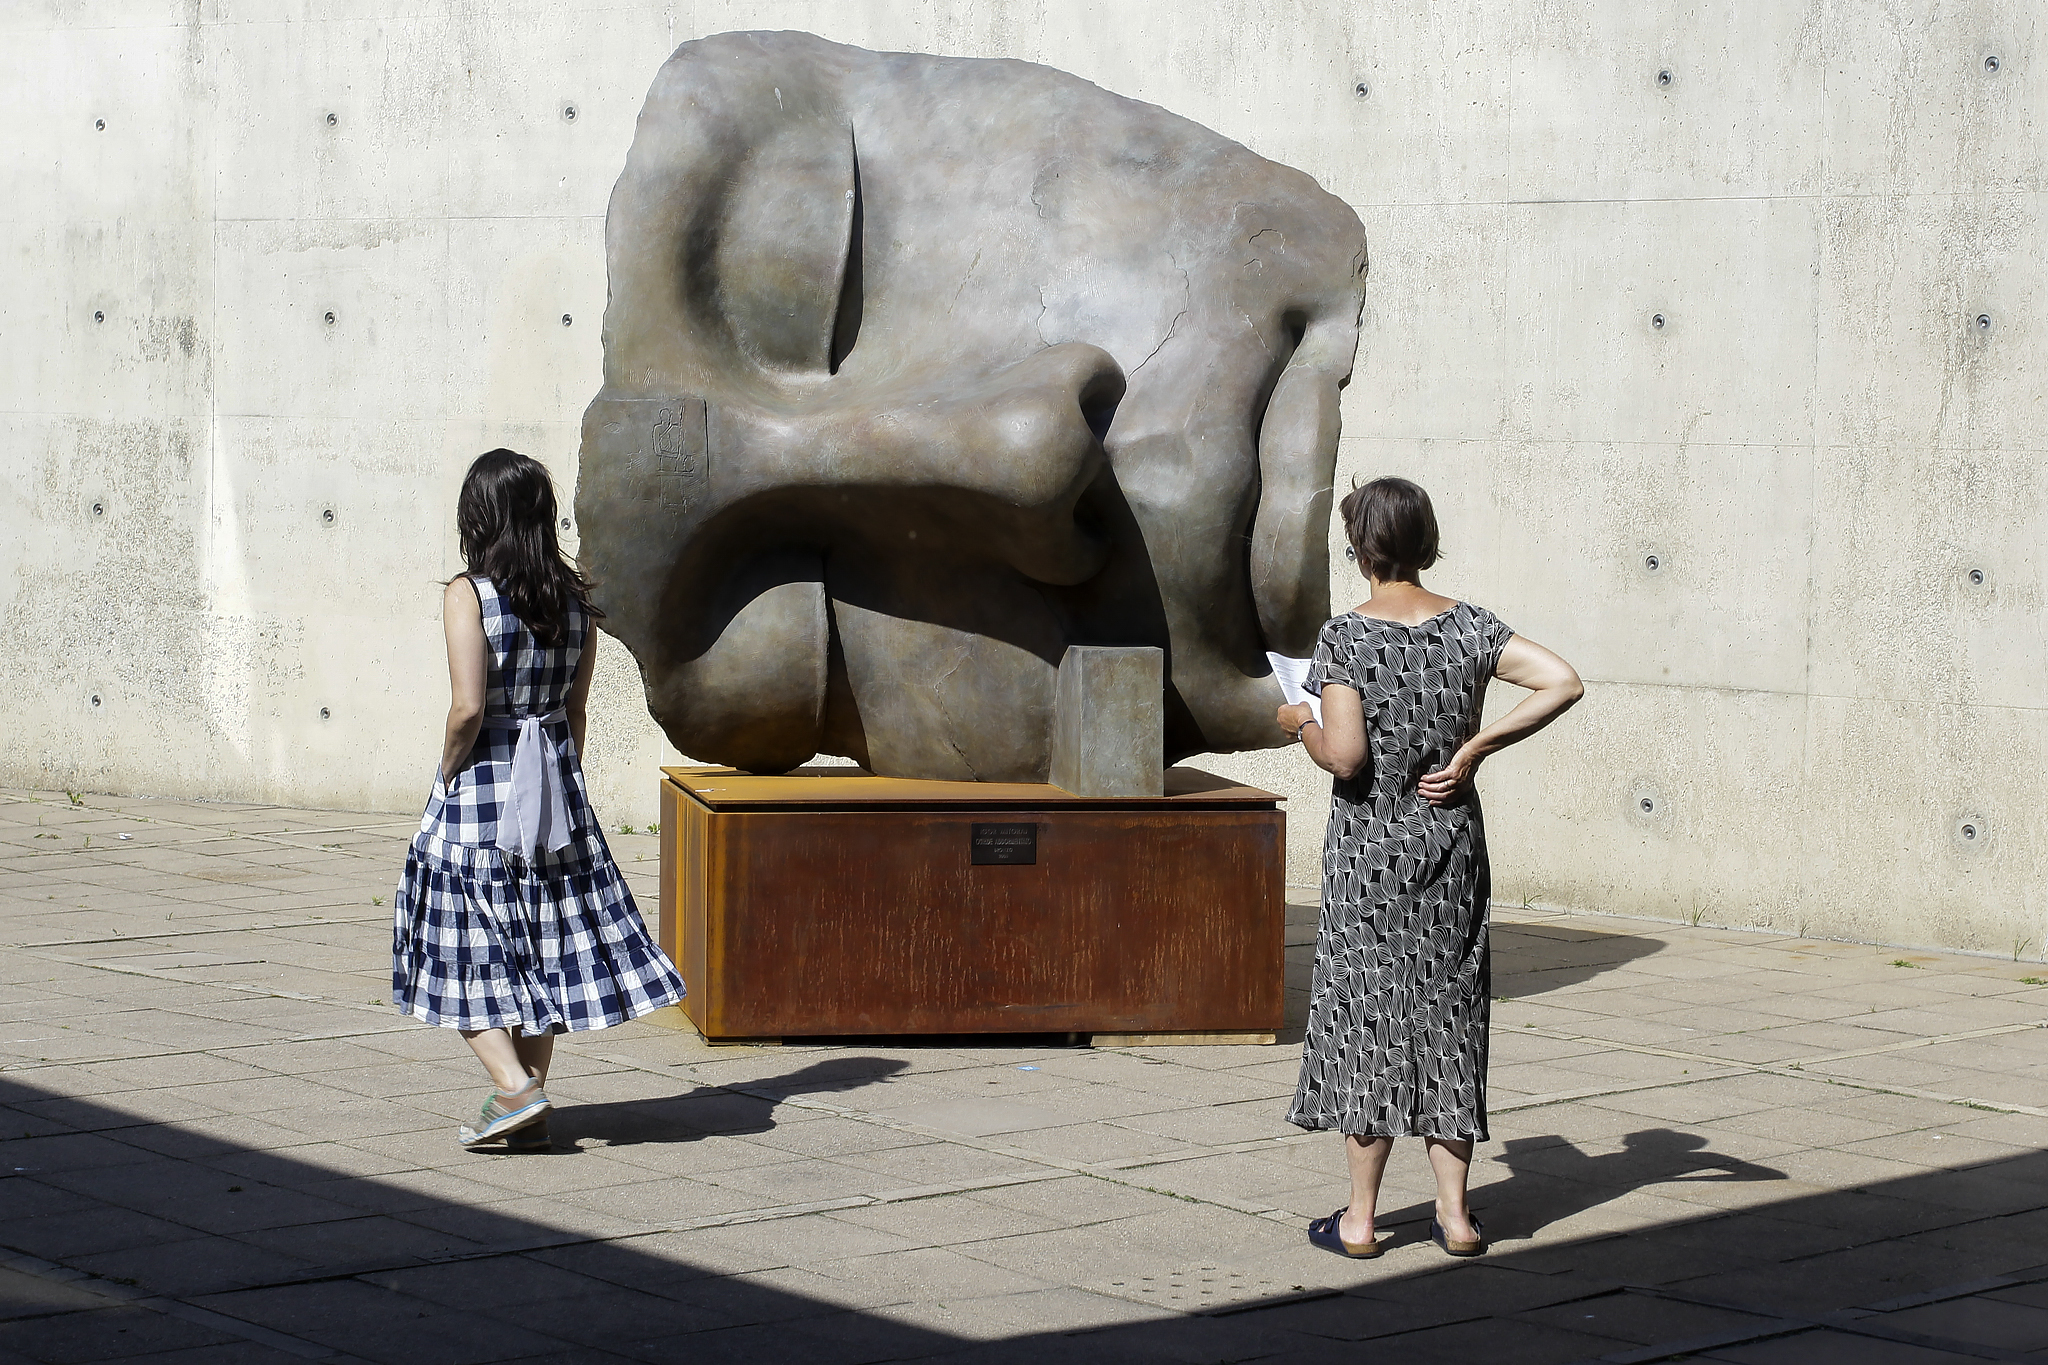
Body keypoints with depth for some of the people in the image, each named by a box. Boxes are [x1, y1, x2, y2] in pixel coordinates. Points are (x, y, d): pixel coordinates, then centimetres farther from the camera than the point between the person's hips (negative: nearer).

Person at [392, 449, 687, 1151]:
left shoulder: (469, 593, -13)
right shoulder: (575, 596, 3)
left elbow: (468, 708, -20)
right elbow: (576, 709, 7)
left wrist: (448, 772, -4)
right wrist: (563, 780, 17)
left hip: (480, 786, -5)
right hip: (555, 788, 6)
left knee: (467, 944, 5)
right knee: (540, 947, 12)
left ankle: (515, 1088, -8)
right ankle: (531, 1114, 15)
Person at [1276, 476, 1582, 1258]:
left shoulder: (1346, 638, -13)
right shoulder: (1468, 627, -1)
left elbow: (1345, 757, -21)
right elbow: (1563, 683, -10)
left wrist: (1301, 725, 0)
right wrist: (1473, 749, -5)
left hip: (1370, 850, -3)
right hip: (1453, 843, 3)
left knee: (1367, 1015, 5)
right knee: (1447, 1010, 11)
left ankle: (1359, 1218, 8)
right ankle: (1455, 1211, 12)